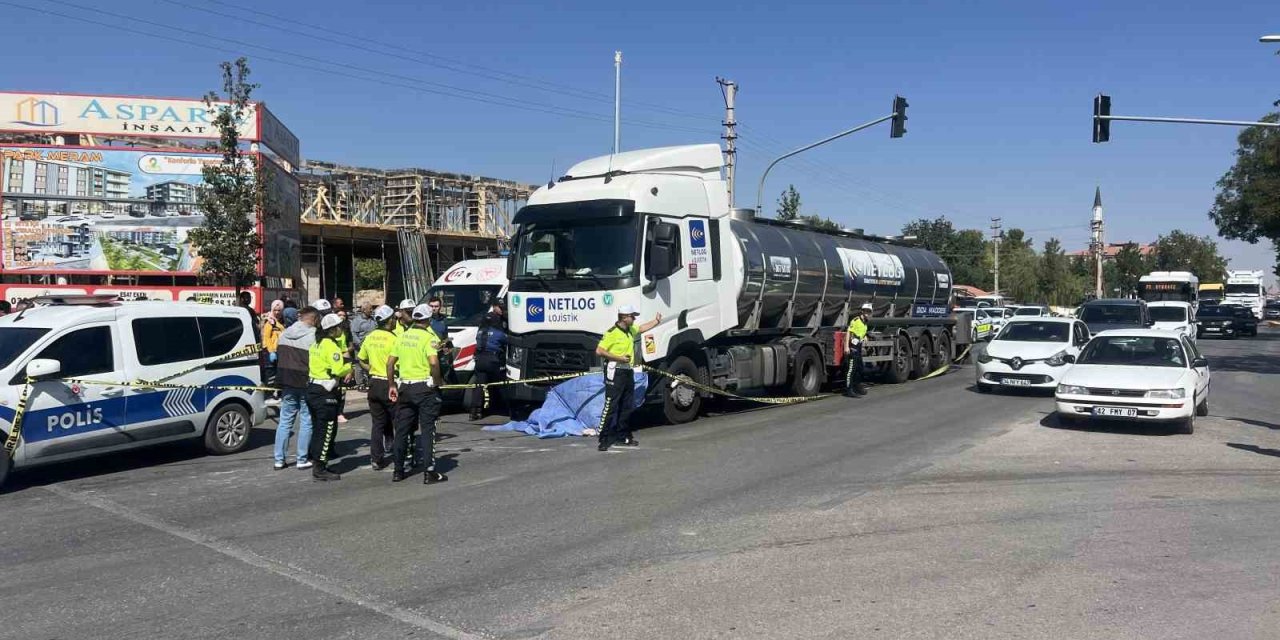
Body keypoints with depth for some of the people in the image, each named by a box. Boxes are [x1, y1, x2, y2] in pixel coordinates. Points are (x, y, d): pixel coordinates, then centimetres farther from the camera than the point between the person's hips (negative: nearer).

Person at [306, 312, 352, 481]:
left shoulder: (317, 344, 14)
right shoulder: (331, 346, -15)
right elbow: (338, 369, -23)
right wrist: (349, 367, -4)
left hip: (313, 389, 10)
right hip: (326, 393, -10)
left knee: (318, 429, 17)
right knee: (327, 431, -3)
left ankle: (316, 463, 25)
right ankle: (320, 470, 0)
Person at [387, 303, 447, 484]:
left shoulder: (402, 336, 7)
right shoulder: (428, 337, -11)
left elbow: (390, 362, 9)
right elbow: (433, 362, -24)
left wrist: (391, 385, 15)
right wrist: (437, 381, -10)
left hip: (405, 386, 6)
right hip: (425, 387, -5)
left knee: (402, 429, 13)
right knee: (427, 430, 0)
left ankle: (398, 471, 20)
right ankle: (429, 472, 0)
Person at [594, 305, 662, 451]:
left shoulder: (630, 330, 11)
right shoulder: (612, 333, -15)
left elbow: (642, 328, 33)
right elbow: (599, 351, -19)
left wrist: (656, 321, 30)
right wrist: (619, 358, -20)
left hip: (628, 372, 9)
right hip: (615, 372, -9)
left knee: (627, 407, 14)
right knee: (610, 407, -10)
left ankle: (623, 436, 25)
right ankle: (604, 440, -9)